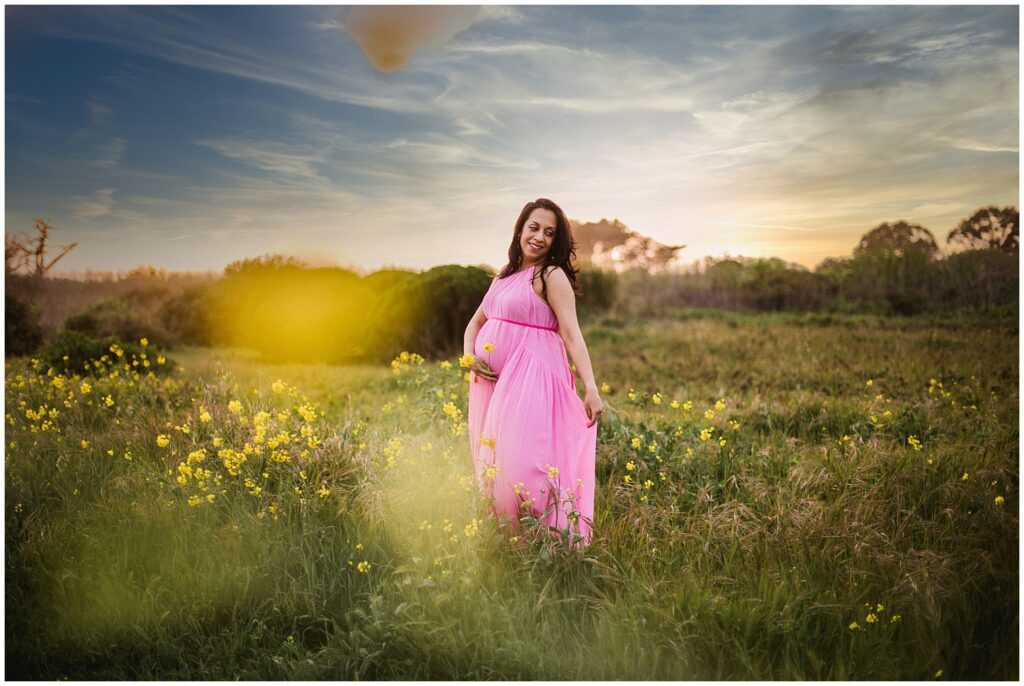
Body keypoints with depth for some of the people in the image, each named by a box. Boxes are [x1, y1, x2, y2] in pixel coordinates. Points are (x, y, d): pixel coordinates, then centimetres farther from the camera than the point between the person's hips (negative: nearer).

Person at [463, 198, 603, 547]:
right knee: (492, 461, 12)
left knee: (522, 461, -12)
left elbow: (571, 333, -15)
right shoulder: (505, 275, 16)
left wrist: (591, 389, -25)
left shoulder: (552, 276, -5)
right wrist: (470, 357, -2)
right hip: (493, 380, 8)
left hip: (531, 379, -8)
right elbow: (476, 323, 19)